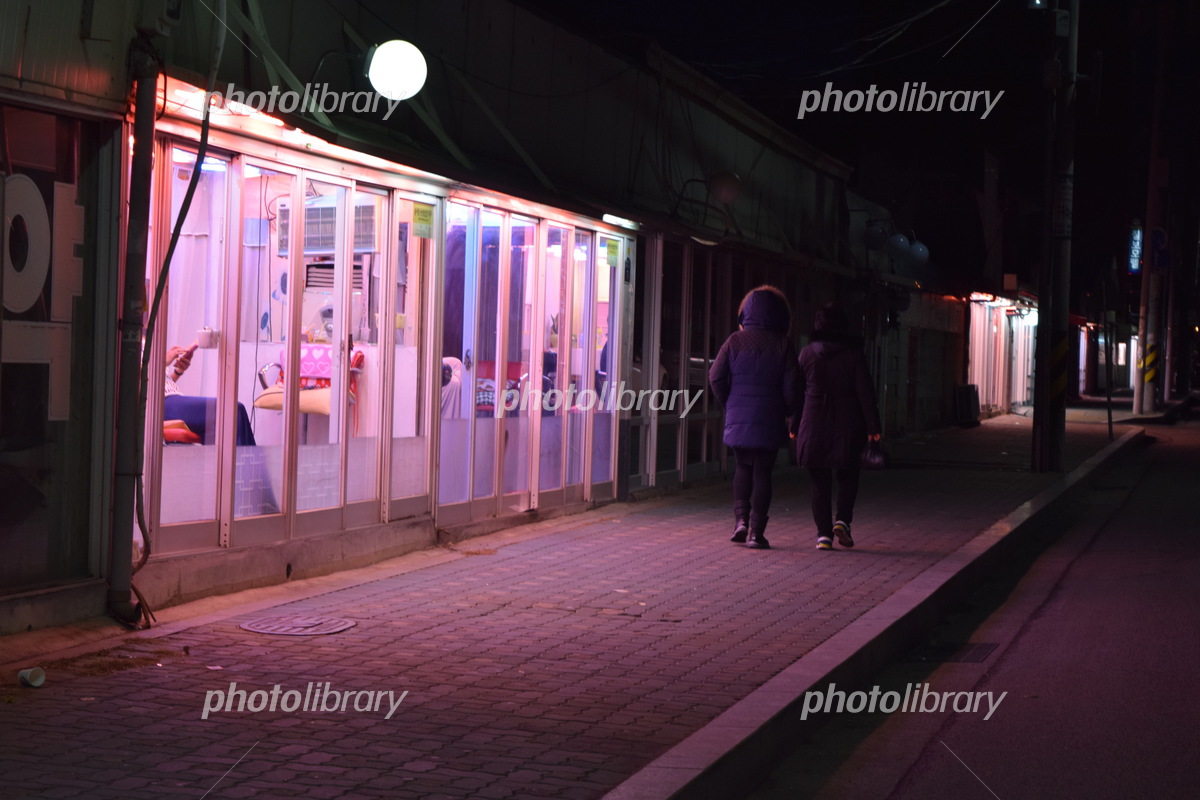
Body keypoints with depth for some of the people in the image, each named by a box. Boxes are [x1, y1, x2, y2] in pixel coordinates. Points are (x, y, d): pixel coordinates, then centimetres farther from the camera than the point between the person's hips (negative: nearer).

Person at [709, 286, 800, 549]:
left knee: (743, 468, 19)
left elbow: (716, 377, -4)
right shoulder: (783, 345, -4)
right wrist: (787, 412, 10)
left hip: (738, 418, 1)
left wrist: (729, 405, 10)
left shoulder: (735, 341, -1)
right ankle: (756, 532, 2)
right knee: (762, 473, 5)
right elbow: (790, 387, -8)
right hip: (769, 420, -1)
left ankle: (741, 518, 4)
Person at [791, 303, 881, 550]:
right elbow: (865, 392, -5)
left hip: (814, 425, 1)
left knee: (820, 483, 7)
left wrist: (795, 425, 13)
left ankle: (823, 533, 2)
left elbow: (798, 391, 5)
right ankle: (842, 520, -5)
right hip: (846, 426, -1)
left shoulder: (807, 353, 1)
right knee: (847, 476, 14)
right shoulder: (853, 353, -4)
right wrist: (872, 425, -1)